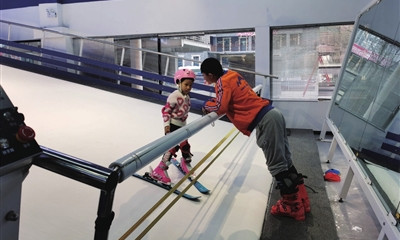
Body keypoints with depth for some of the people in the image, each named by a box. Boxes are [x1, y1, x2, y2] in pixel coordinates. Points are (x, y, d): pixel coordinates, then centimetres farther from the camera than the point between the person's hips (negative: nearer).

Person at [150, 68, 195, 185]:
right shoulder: (175, 95, -18)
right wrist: (166, 124, -23)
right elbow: (166, 110, -19)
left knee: (185, 145, 17)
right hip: (172, 125, -8)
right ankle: (159, 171, -2)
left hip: (182, 125, 8)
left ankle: (186, 163, 44)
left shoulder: (187, 97, 8)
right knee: (172, 147, -11)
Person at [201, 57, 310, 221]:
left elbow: (220, 108, -17)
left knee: (277, 164, -1)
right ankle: (300, 200, 25)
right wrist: (213, 101, 17)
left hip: (264, 121, -10)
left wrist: (207, 106, 2)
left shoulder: (223, 82, -9)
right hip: (272, 114, 10)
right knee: (285, 160, 15)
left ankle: (293, 207, 11)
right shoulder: (231, 75, 17)